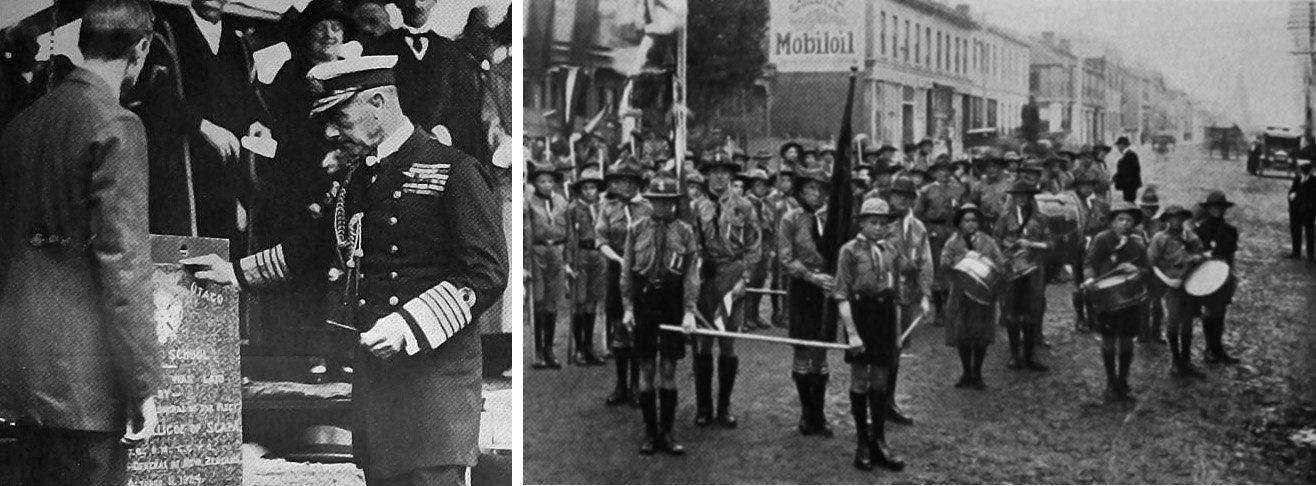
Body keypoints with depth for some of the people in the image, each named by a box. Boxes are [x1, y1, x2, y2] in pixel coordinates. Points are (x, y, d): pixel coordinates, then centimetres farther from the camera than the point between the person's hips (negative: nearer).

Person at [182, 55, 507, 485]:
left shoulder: (454, 171, -9)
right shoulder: (356, 180, 16)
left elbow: (488, 275, -14)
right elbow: (312, 246, 31)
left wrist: (408, 326, -20)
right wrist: (235, 272, 27)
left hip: (436, 366, -7)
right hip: (372, 364, 7)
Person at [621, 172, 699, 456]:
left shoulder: (685, 232, 1)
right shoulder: (636, 230, 2)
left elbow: (691, 274, -2)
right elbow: (627, 271, 5)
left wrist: (689, 310, -10)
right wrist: (628, 307, -1)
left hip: (673, 305, 0)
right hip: (644, 303, 0)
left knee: (669, 371, 4)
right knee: (646, 370, 4)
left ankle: (667, 433, 13)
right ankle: (650, 433, 13)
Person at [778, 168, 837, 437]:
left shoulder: (832, 218, 3)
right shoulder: (791, 220, -2)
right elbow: (786, 260, -6)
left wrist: (834, 279, -12)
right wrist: (813, 277, -16)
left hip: (826, 289, 2)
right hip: (801, 290, -2)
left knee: (821, 354, 6)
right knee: (803, 352, 3)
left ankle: (818, 414, 14)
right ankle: (807, 413, 14)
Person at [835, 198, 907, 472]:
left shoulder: (891, 252, 9)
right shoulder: (850, 250, -5)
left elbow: (897, 295, 14)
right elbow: (842, 295, -9)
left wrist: (898, 333, 11)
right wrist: (852, 333, -16)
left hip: (885, 317, 4)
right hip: (860, 313, -4)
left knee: (881, 383, 9)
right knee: (859, 381, 4)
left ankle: (879, 442, 18)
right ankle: (863, 444, 13)